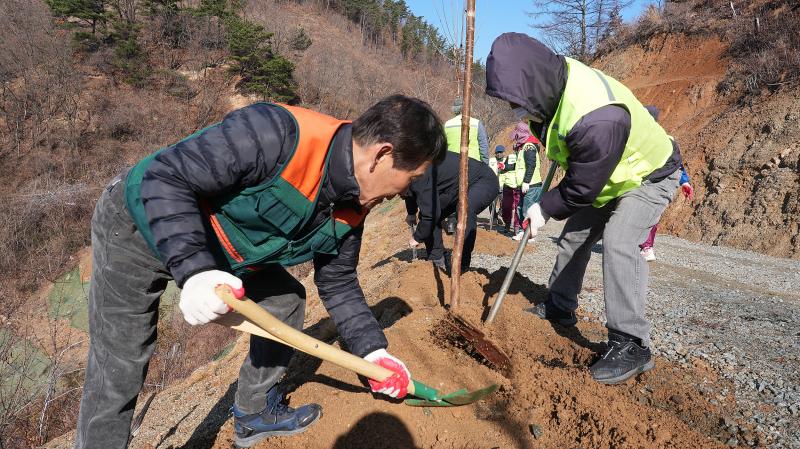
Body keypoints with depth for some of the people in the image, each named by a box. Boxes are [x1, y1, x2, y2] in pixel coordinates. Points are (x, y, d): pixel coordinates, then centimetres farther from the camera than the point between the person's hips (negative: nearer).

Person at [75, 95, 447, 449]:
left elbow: (339, 285, 2)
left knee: (286, 299, 8)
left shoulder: (351, 211, -9)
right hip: (141, 222, -7)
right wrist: (194, 270, -41)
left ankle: (255, 415, 28)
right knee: (117, 377, -5)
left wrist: (373, 352, -3)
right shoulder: (279, 135, -36)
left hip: (214, 247, 7)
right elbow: (165, 177, -32)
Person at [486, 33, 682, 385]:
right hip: (604, 173, 9)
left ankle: (631, 345, -17)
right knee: (574, 236, 12)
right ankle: (559, 307, 30)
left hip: (649, 175, -9)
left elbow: (582, 188, -30)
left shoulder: (597, 118, -43)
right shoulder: (553, 76, -17)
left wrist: (545, 208, -17)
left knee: (618, 242, -26)